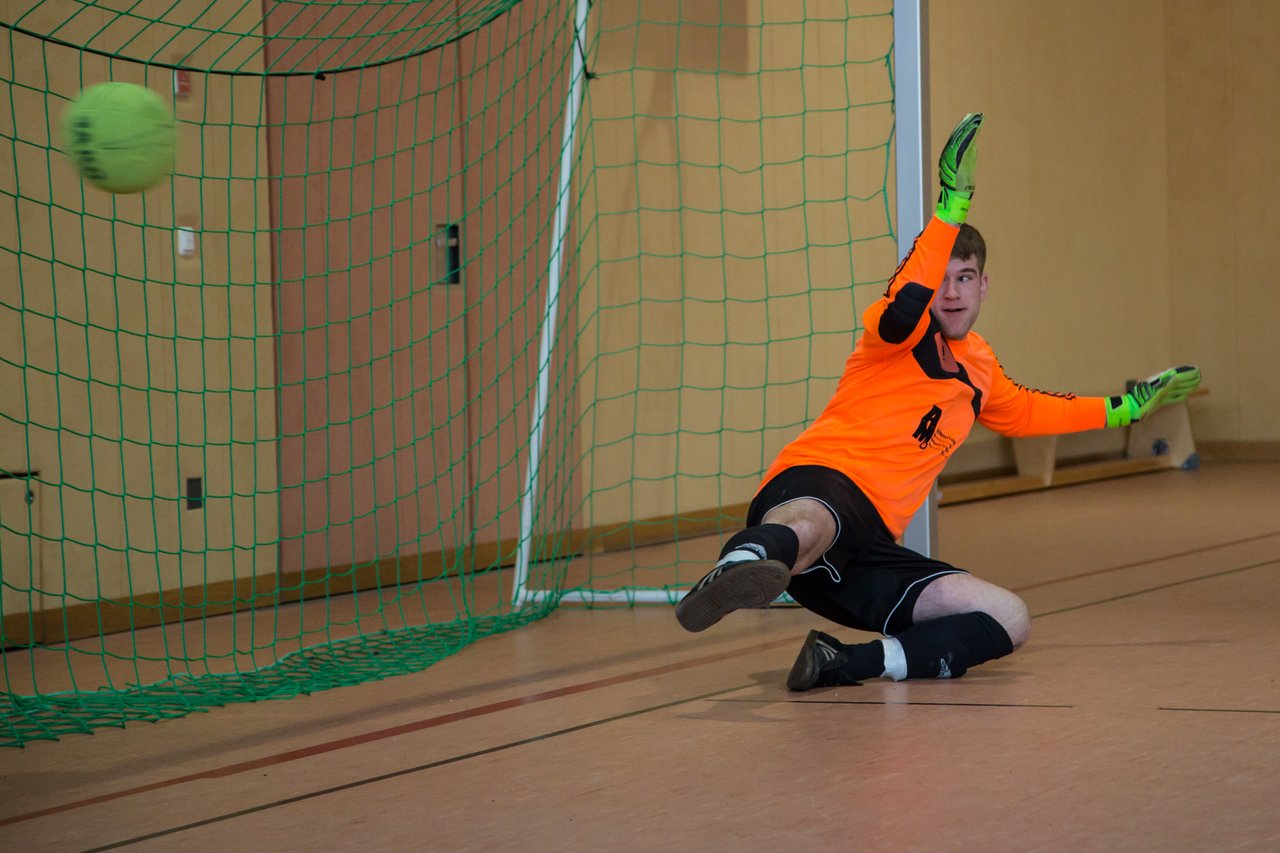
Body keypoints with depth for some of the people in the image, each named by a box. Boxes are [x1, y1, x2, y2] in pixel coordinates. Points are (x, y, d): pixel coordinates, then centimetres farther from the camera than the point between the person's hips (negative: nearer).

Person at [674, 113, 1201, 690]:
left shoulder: (979, 367, 28)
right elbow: (907, 302, -22)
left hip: (868, 551, 7)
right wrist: (952, 207, -28)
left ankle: (853, 663, -26)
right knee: (812, 525, -44)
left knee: (1009, 620, -10)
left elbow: (1021, 411, 51)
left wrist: (1119, 409, 54)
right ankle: (734, 571, -79)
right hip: (812, 488, -7)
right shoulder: (904, 335, 5)